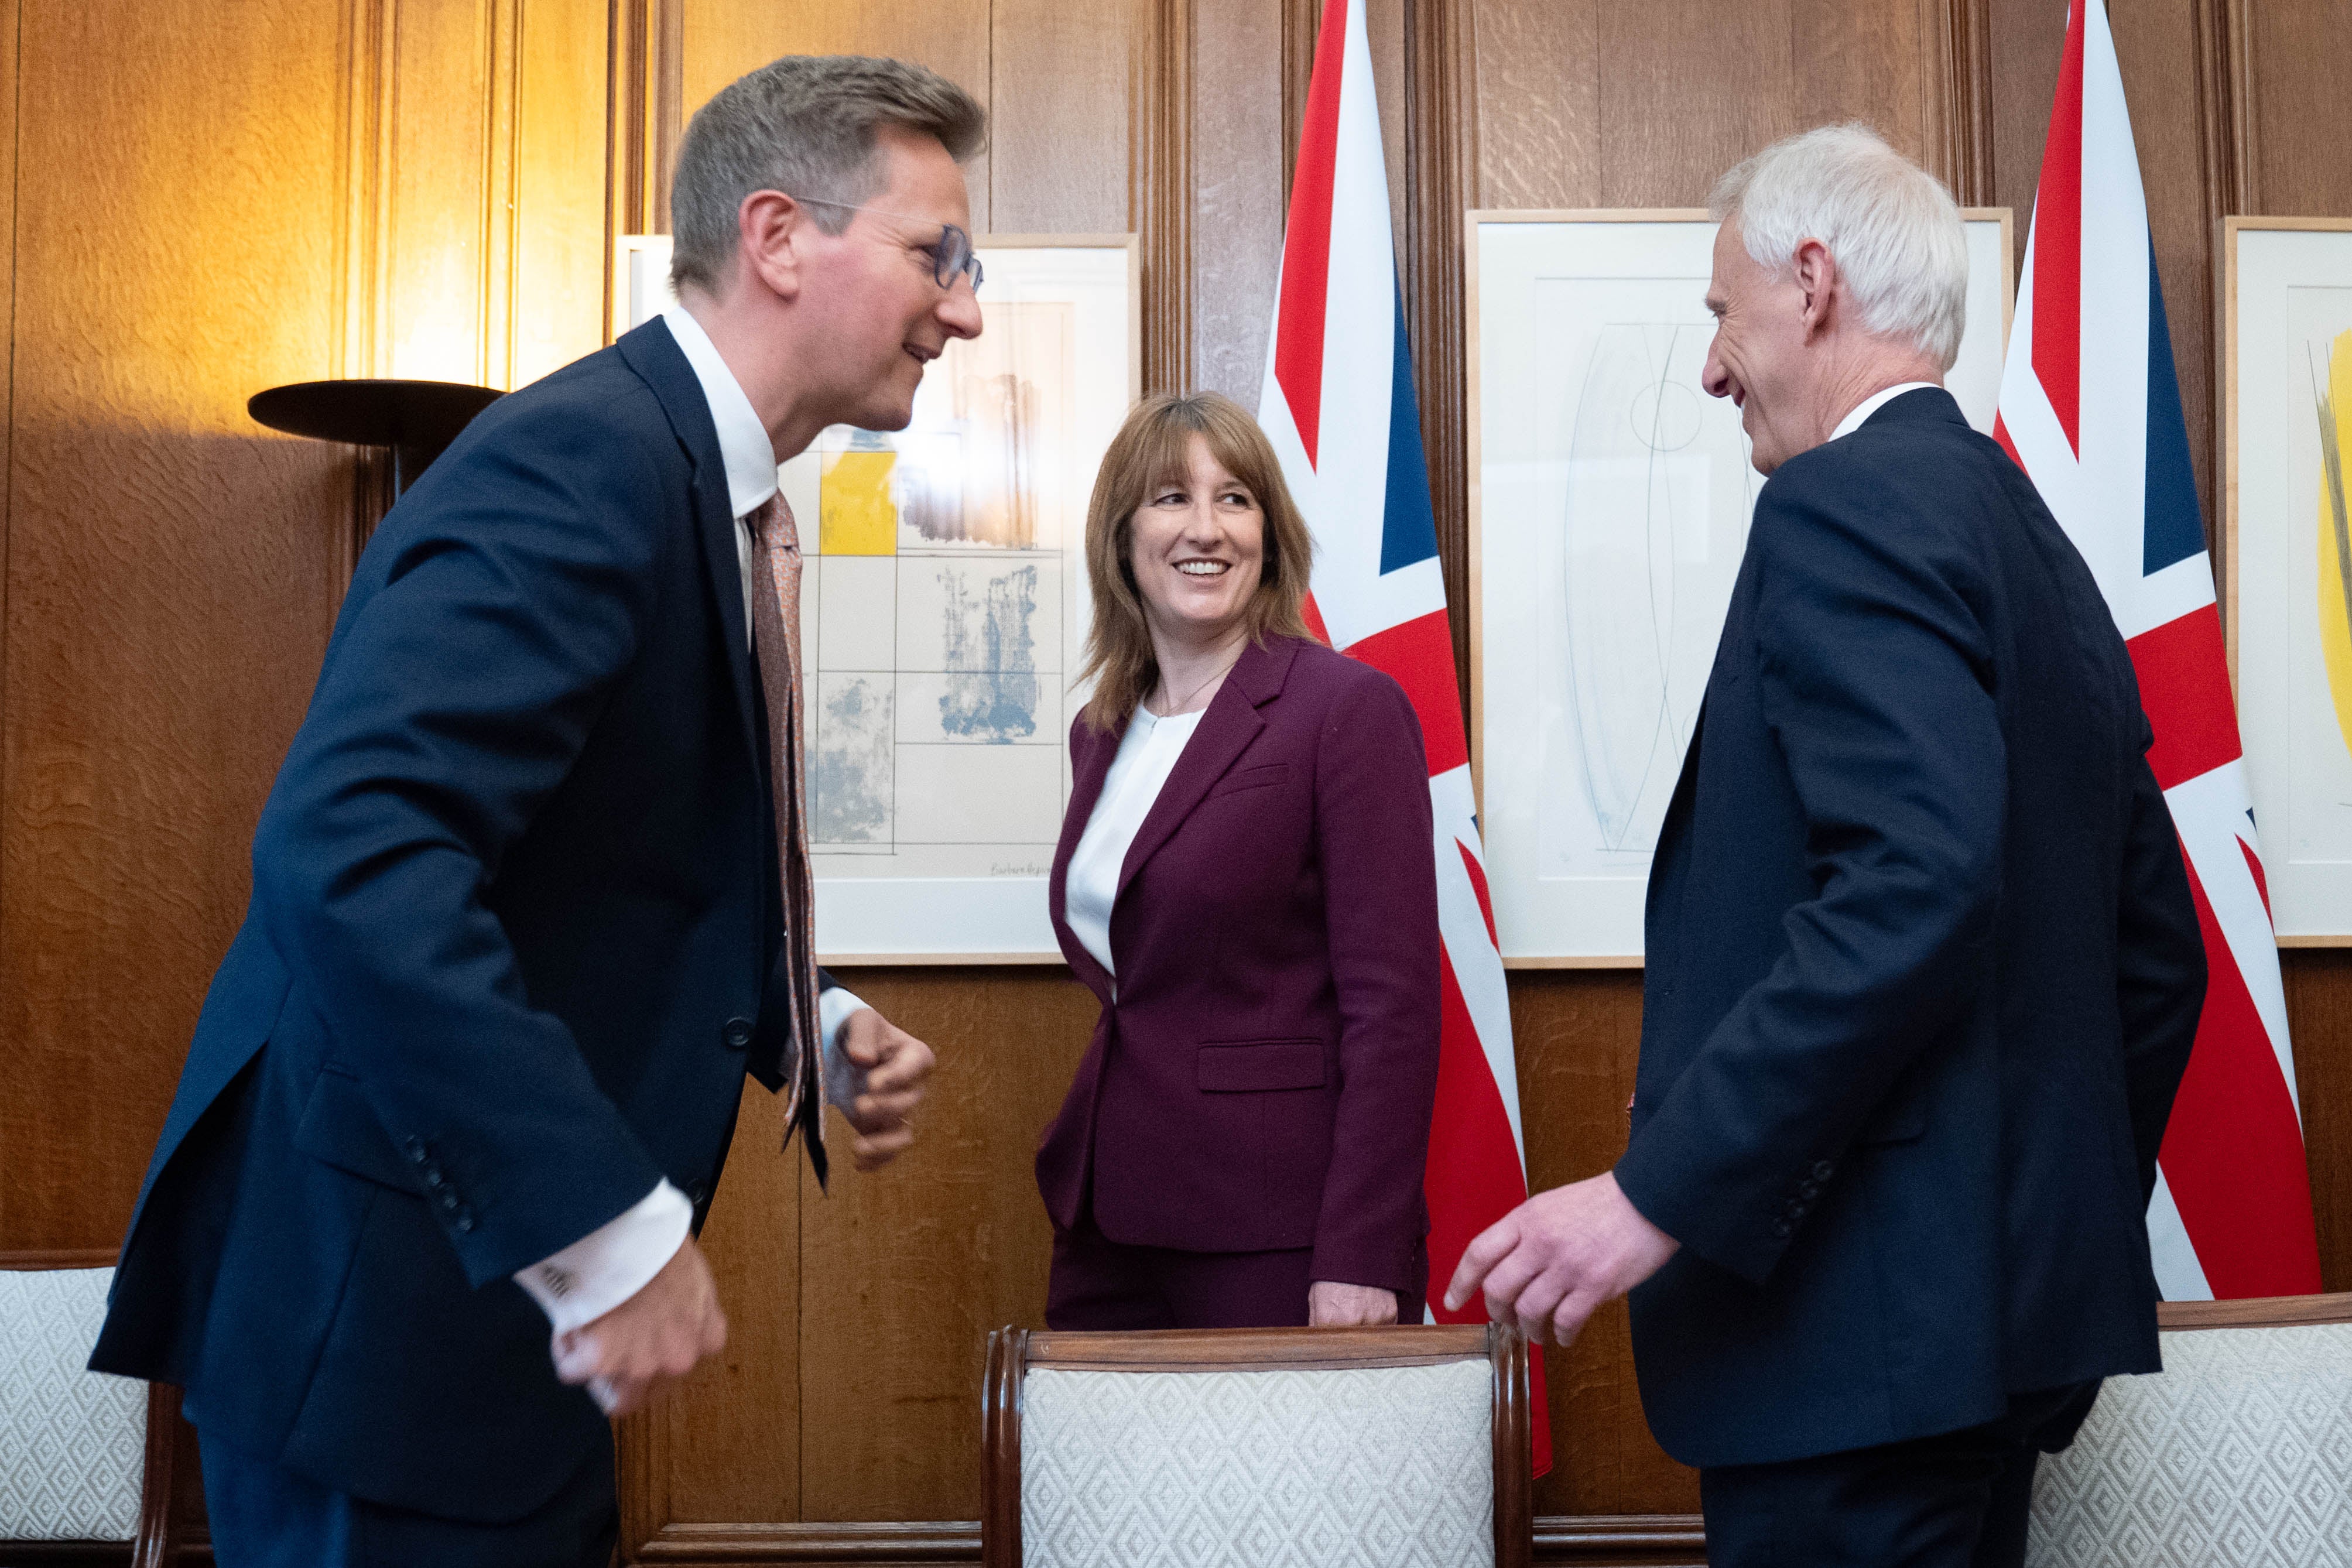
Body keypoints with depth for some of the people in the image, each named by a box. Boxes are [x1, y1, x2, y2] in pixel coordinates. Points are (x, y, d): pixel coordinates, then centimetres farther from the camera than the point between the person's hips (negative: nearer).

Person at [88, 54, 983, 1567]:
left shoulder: (713, 492, 11)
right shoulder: (586, 459, -20)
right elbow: (349, 848, -32)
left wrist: (816, 1029, 4)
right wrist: (609, 1226, -30)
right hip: (382, 1306, -10)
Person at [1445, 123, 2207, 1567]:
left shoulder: (1845, 503, -12)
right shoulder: (2034, 542, 16)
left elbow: (1914, 887, -26)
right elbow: (2158, 958, 18)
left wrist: (1659, 1192, -24)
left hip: (1872, 1317, -10)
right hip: (2022, 1289, 10)